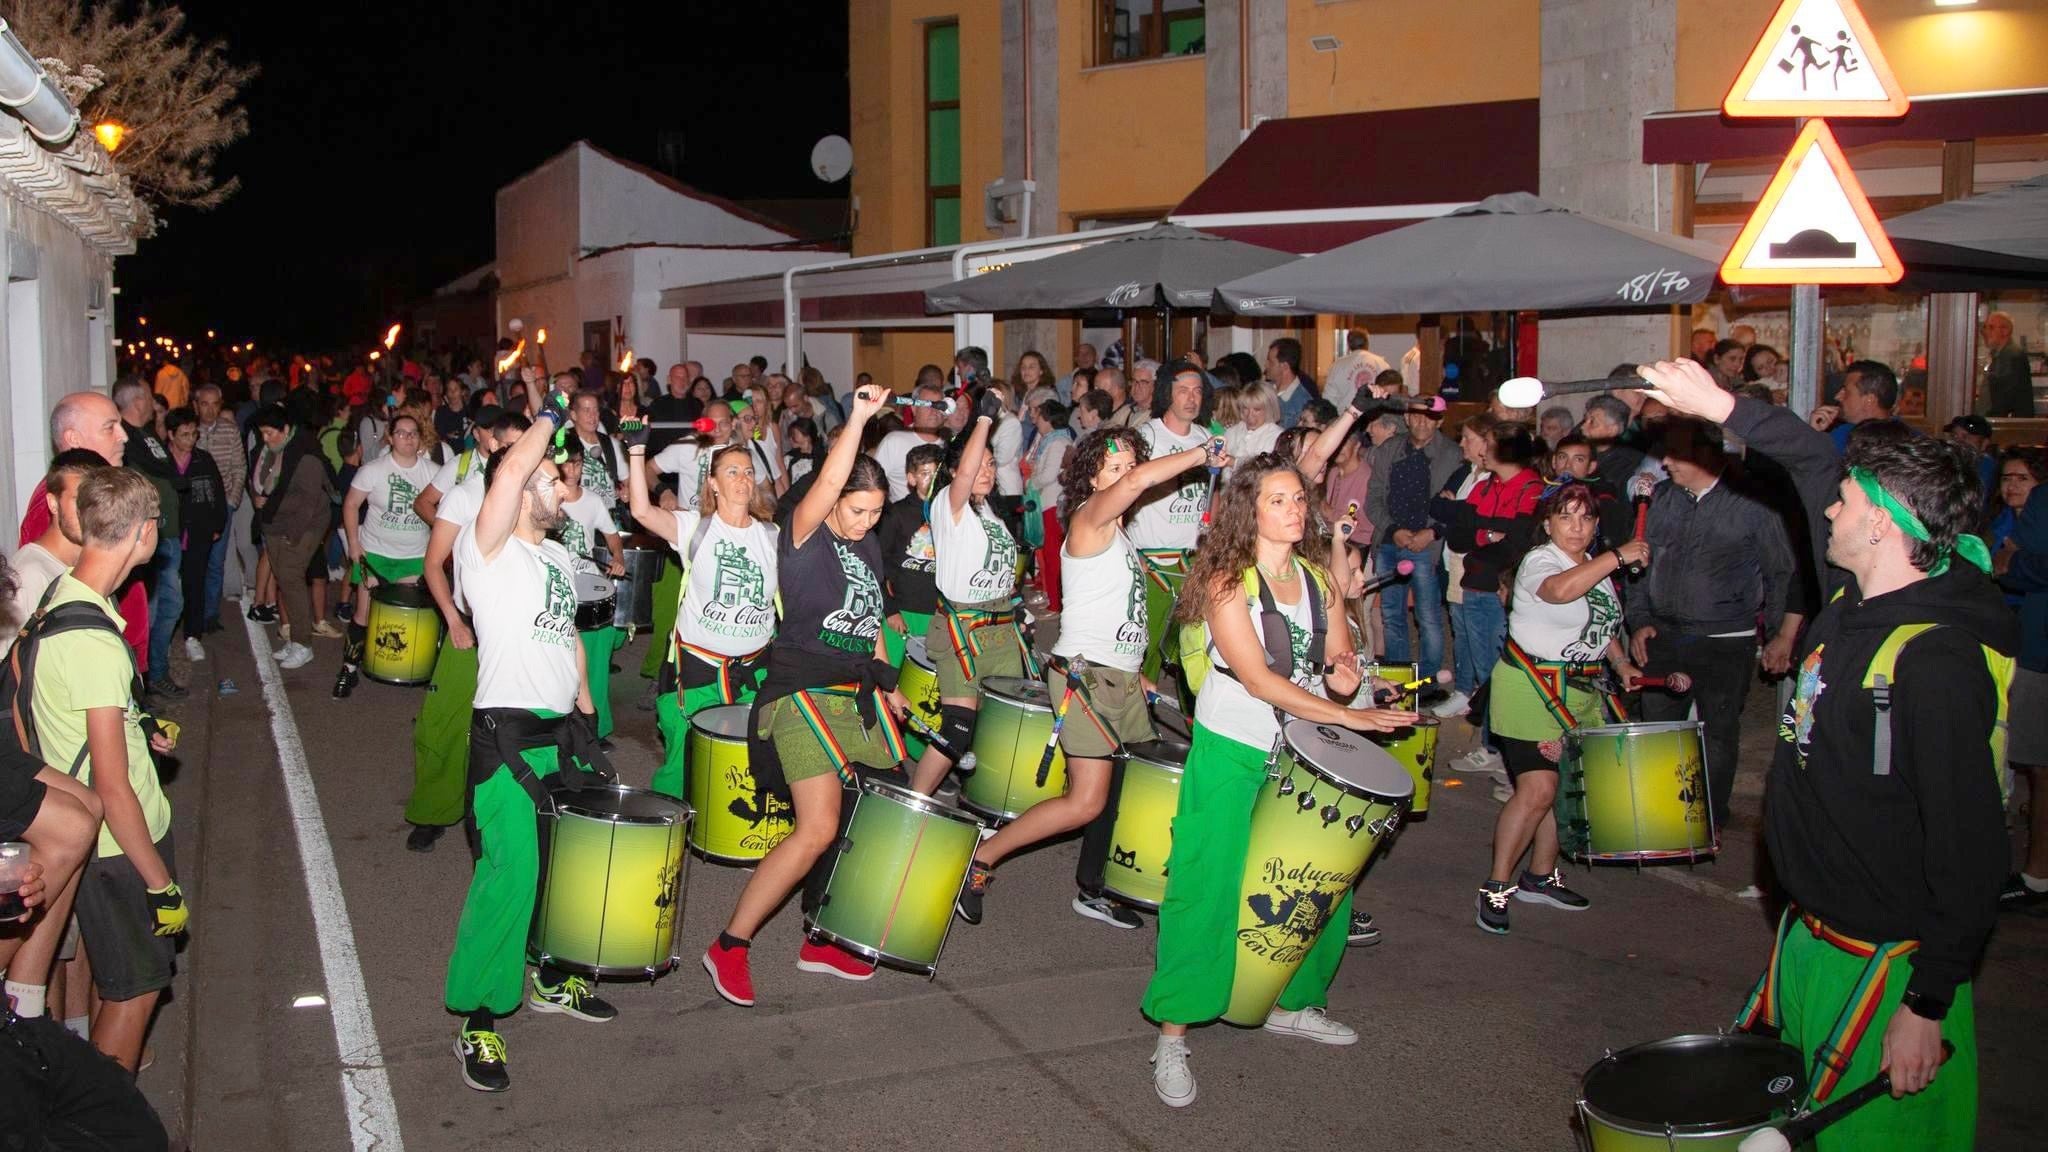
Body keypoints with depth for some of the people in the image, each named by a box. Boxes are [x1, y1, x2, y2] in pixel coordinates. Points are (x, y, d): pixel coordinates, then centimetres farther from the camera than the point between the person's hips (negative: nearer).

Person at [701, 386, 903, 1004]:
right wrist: (857, 420, -33)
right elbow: (826, 485, -28)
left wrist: (887, 685, 19)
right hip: (804, 694, -8)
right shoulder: (804, 536, -8)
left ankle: (823, 943, 18)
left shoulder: (869, 547, 14)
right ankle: (730, 946, -5)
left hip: (859, 696, 8)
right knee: (816, 830, -17)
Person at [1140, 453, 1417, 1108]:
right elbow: (1258, 679, -20)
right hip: (1232, 759, -6)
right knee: (1211, 892, -6)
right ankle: (1172, 1037, 4)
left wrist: (1345, 672, -9)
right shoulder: (1228, 581, -11)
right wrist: (1347, 717, -22)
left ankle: (1293, 1004, 31)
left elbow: (1338, 674, 15)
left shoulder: (1317, 580, 8)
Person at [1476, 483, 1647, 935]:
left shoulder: (1595, 566, 12)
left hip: (1580, 692, 8)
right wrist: (1619, 556, -33)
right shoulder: (1539, 561, -14)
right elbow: (1561, 589, -37)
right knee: (1536, 791, -13)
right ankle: (1496, 886, -2)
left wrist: (1622, 664, 12)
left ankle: (1540, 876, 26)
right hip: (1531, 690, -8)